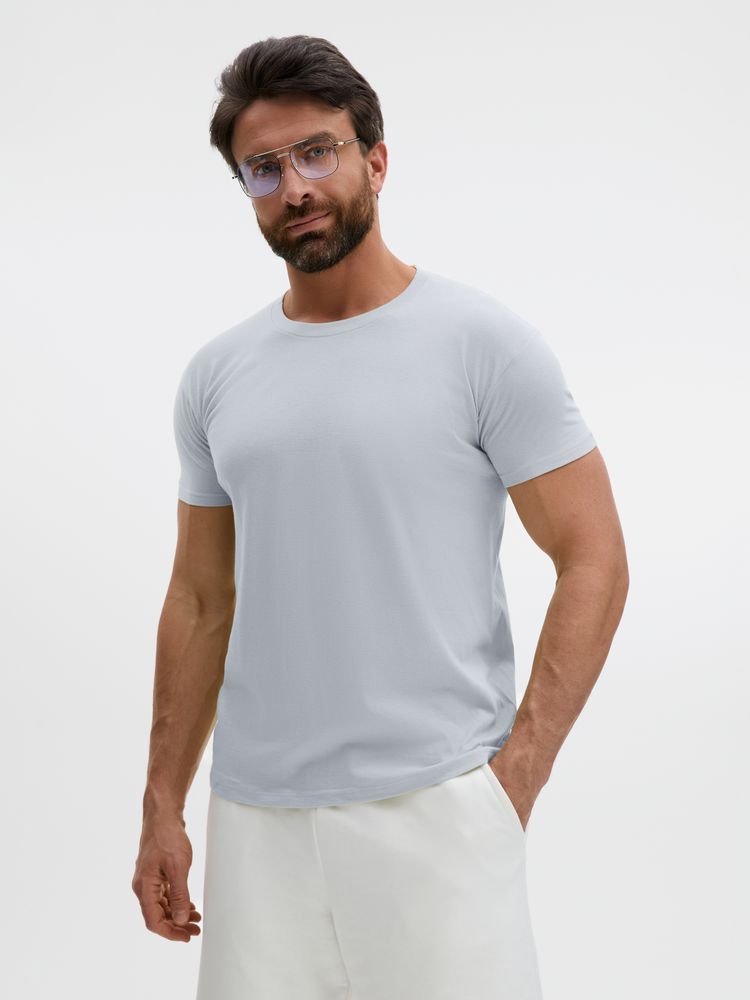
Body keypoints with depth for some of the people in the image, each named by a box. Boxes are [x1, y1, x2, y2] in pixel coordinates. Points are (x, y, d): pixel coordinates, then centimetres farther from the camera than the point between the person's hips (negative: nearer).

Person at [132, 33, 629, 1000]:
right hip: (254, 818, 4)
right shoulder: (214, 375, 10)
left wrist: (515, 779, -11)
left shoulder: (483, 342, -4)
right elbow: (200, 600, 14)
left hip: (436, 809, -4)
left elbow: (594, 561, -5)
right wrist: (162, 809, 11)